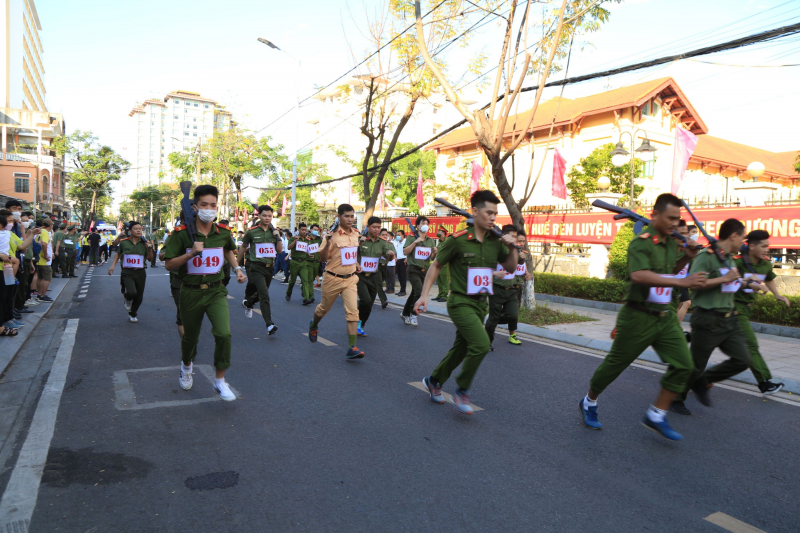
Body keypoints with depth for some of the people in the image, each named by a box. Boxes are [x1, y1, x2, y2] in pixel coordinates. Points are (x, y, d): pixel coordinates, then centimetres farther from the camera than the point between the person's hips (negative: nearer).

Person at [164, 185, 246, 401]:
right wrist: (191, 253, -24)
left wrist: (237, 269, 8)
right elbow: (169, 265, -9)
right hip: (191, 292, -1)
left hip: (216, 291, 1)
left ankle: (220, 380, 1)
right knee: (190, 337, 16)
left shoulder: (223, 232, -2)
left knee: (224, 334, -18)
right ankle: (186, 366, 51)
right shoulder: (182, 233, -10)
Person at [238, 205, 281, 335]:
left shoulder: (274, 232, 5)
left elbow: (280, 251, 6)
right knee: (265, 295, -18)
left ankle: (247, 303, 54)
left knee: (261, 293, 21)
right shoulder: (252, 232, -6)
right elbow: (243, 247, 8)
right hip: (256, 267, -5)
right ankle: (269, 325, -19)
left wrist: (278, 238, -10)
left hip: (270, 267, 5)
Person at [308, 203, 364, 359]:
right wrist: (328, 243, -30)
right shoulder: (333, 235, -13)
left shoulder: (356, 234, 5)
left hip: (350, 278, 4)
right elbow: (322, 258, -15)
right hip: (333, 278, -3)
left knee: (352, 311, -11)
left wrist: (356, 263, 10)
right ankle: (313, 326, 52)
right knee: (324, 308, 18)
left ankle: (352, 348, -11)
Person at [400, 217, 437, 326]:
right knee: (419, 291, -21)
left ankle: (405, 314, 30)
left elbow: (432, 258, 13)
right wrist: (415, 242, -18)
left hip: (425, 270, 5)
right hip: (414, 270, -5)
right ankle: (413, 314, -4)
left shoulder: (431, 241, 12)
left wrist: (434, 253, -9)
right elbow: (405, 252, -12)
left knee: (414, 294, 14)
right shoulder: (411, 238, -1)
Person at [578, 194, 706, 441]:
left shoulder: (671, 243, 9)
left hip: (665, 316, 7)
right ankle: (589, 403, 30)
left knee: (683, 365, -3)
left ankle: (655, 415, 11)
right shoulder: (640, 243, -17)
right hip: (639, 316, -7)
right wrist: (683, 282, -37)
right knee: (614, 364, 7)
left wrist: (687, 257, 6)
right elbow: (639, 276, -35)